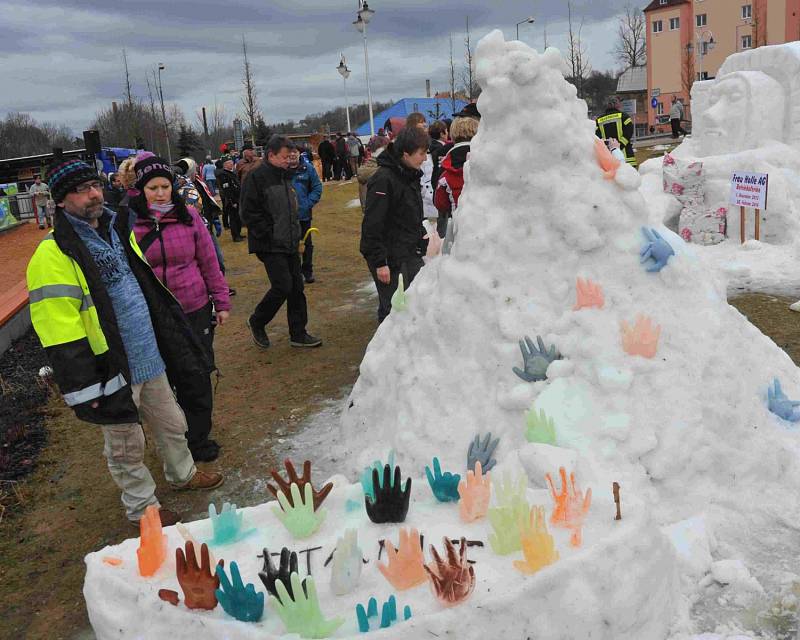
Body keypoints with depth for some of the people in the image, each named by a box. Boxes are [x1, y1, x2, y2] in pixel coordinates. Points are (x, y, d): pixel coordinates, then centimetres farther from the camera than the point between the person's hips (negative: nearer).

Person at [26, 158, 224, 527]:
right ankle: (141, 507, 31)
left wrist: (167, 337, 23)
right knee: (126, 447, 11)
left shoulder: (118, 229, 8)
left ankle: (182, 474, 48)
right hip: (112, 371, -7)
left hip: (151, 358, 7)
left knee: (172, 424, 24)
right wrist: (84, 389, -20)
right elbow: (59, 334, -21)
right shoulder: (54, 255, -18)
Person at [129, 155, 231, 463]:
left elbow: (209, 261, 4)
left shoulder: (188, 215, -1)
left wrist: (221, 301, 6)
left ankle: (197, 437, 29)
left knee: (197, 379, 10)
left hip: (195, 310, 1)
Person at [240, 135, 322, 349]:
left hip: (290, 244, 8)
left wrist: (296, 234, 14)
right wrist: (270, 235, -17)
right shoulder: (256, 177, -12)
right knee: (282, 287, -11)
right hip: (270, 246, -8)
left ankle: (298, 333, 17)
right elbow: (248, 213, -16)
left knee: (296, 287, 8)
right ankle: (257, 323, 12)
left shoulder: (285, 176, 14)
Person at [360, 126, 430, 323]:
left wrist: (423, 241, 15)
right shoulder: (383, 179, -19)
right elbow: (372, 225, -20)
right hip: (391, 259, -9)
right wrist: (380, 262, -21)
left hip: (411, 255, 9)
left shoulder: (411, 175, 10)